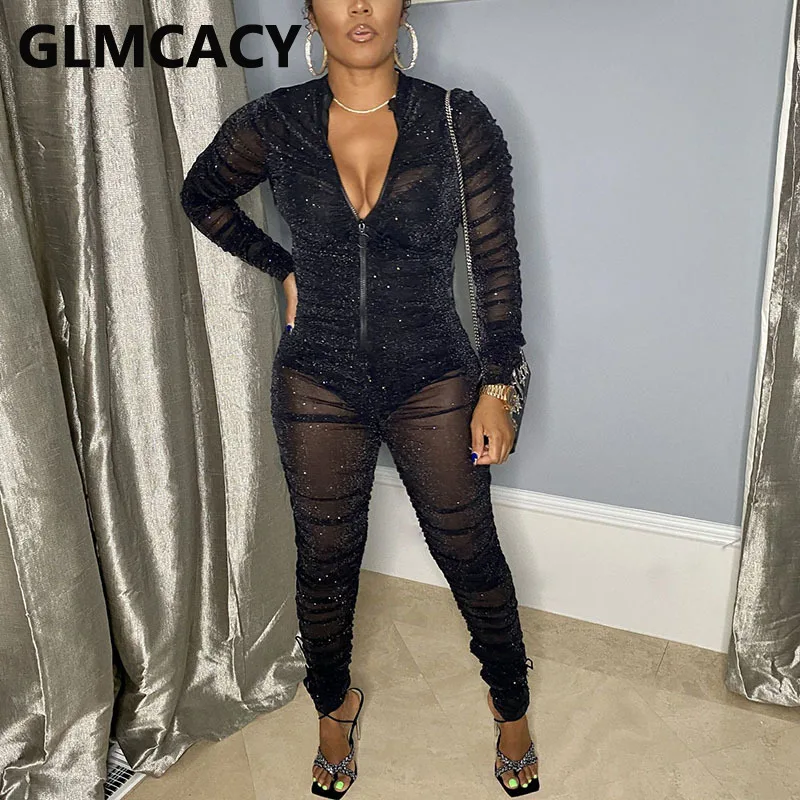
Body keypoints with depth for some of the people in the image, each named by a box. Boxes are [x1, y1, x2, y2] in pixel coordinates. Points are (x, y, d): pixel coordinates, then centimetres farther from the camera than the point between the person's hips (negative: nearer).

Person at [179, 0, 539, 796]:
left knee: (471, 555, 13)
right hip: (319, 387, 1)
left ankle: (511, 704, 42)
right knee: (326, 562, 16)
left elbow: (497, 261, -5)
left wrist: (496, 388, -6)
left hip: (434, 383, 0)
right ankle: (334, 704, 46)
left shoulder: (459, 121, -8)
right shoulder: (272, 124, -5)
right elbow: (201, 195, 14)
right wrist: (283, 267, 4)